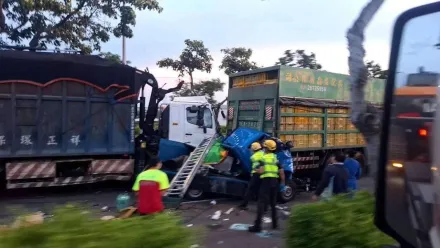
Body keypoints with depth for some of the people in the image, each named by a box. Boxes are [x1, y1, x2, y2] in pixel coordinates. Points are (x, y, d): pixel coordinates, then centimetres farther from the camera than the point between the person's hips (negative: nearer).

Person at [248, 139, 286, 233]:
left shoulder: (264, 157, -7)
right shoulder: (276, 158, 12)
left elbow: (261, 171, -18)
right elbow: (282, 172, 9)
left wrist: (256, 170, 2)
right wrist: (283, 183, 15)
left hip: (266, 181, -6)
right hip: (275, 181, 6)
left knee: (262, 203, -8)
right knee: (273, 203, 19)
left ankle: (257, 225, -12)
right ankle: (275, 223, 25)